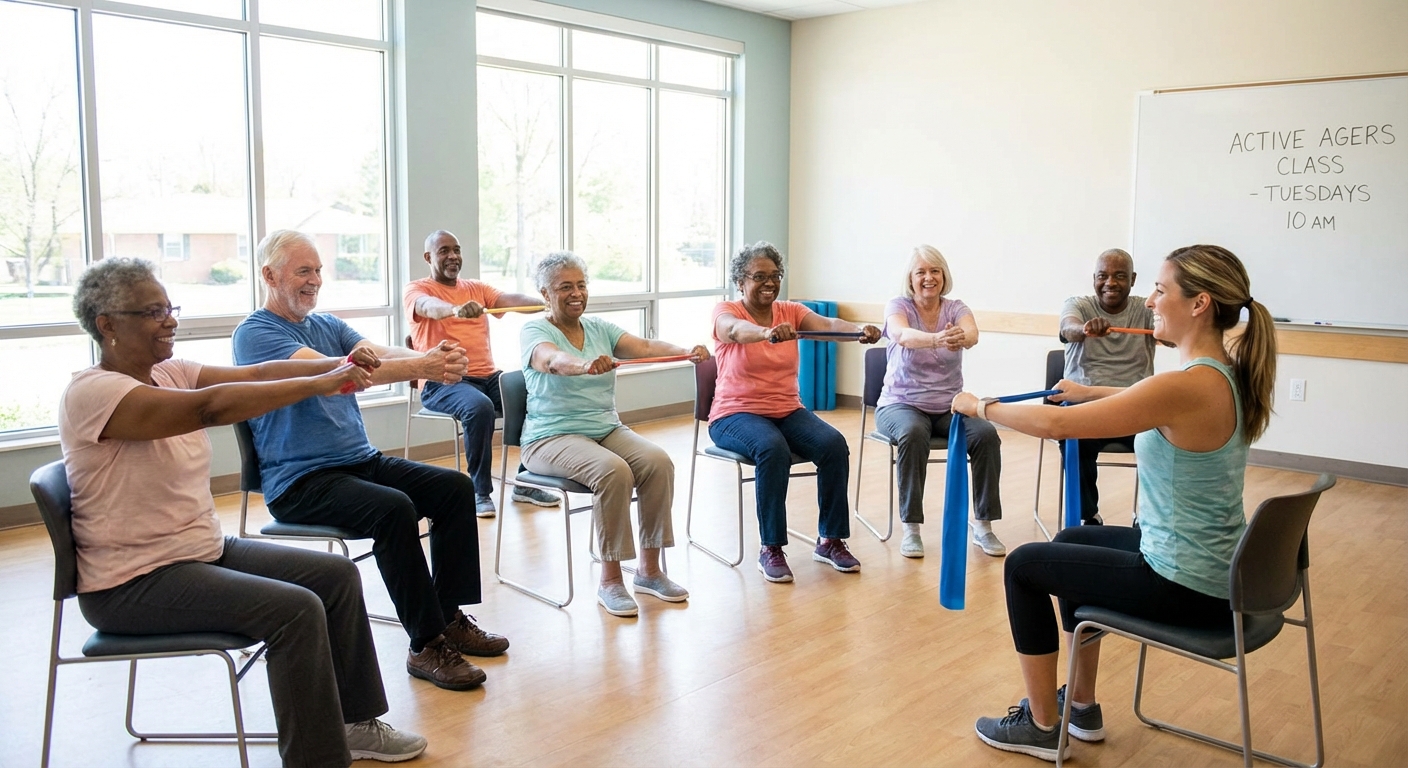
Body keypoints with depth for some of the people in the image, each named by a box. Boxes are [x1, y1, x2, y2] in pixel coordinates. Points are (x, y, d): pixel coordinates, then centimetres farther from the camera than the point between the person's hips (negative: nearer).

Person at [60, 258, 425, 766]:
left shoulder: (168, 374, 7)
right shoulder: (93, 393, -20)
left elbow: (255, 373, -5)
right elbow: (209, 407, -34)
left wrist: (340, 365, -20)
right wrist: (319, 384, -32)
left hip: (204, 549, 9)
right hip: (134, 582, -9)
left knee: (337, 575, 4)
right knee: (296, 609, -24)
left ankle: (355, 722, 17)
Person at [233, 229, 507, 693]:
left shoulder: (328, 325, 17)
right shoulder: (255, 333, -9)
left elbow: (379, 354, -3)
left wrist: (437, 359, -26)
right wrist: (421, 367, -36)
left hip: (362, 462, 8)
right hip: (301, 482, -8)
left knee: (456, 488, -6)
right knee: (395, 508, -31)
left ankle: (449, 617, 2)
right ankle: (425, 646, -22)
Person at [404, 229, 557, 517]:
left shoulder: (477, 288, 18)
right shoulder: (416, 289, 4)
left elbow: (511, 299, -1)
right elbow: (429, 306, -22)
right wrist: (456, 309, -45)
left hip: (488, 376, 5)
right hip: (443, 382, -5)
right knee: (480, 407, -35)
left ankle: (525, 483, 0)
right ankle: (480, 491, -19)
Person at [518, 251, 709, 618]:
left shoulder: (600, 329, 11)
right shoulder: (534, 332, -4)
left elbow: (645, 346, -6)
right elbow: (553, 360, -28)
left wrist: (687, 352, -26)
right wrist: (586, 365, -51)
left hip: (607, 429, 5)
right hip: (552, 436, -5)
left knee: (658, 462, -21)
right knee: (613, 470, -32)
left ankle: (648, 570, -8)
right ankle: (609, 580, -17)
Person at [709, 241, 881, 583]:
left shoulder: (791, 311, 5)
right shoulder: (726, 312, -6)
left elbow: (828, 324, -16)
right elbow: (737, 329, -32)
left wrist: (860, 330, -38)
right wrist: (768, 332, -55)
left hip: (788, 411, 4)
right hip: (737, 414, -4)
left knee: (834, 445, -22)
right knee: (773, 449, -35)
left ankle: (830, 541, -8)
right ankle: (771, 550, -23)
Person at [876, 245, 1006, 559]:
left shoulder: (956, 309, 1)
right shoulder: (898, 306, -6)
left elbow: (973, 335, -23)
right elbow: (902, 335, -31)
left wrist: (961, 336, -49)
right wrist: (937, 339, -53)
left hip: (949, 406, 3)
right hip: (902, 403, -3)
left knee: (987, 435, -25)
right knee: (914, 434, -36)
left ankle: (983, 524, -10)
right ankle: (911, 527, -25)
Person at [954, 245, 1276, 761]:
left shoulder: (1187, 387, -27)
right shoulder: (1227, 375, 1)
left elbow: (1056, 425, -25)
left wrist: (980, 406, -12)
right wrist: (1090, 392, 25)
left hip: (1186, 588, -9)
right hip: (1215, 571, 9)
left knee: (1024, 565, 7)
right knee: (1073, 541, 28)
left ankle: (1043, 726, 20)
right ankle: (1082, 706, 36)